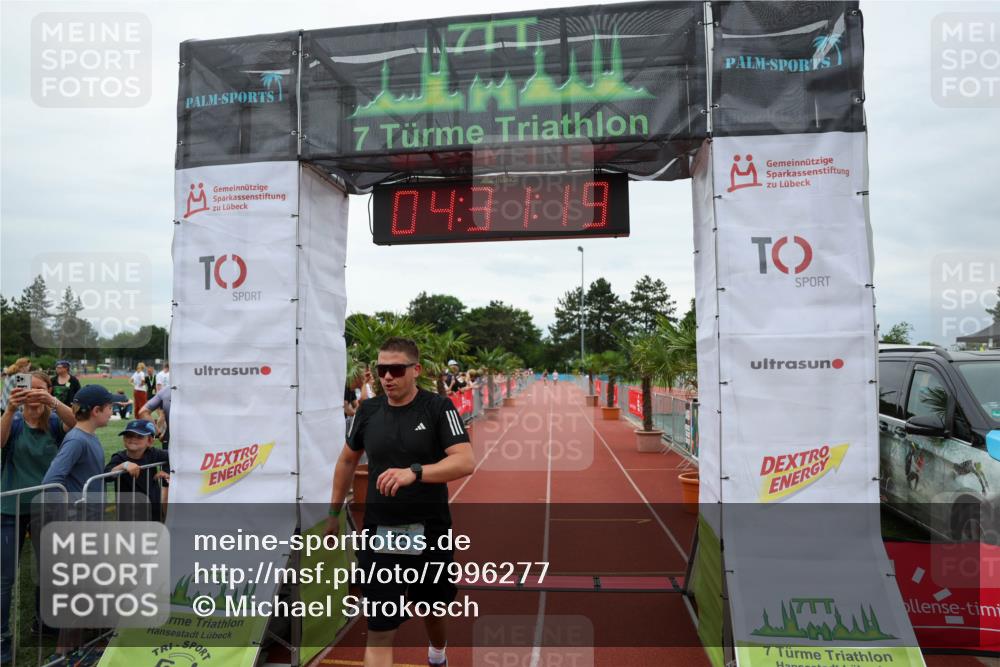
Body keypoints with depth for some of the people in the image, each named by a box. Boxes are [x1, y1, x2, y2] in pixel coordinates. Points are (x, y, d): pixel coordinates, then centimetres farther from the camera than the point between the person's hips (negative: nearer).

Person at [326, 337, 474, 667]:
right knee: (379, 631, -2)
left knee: (433, 610, 22)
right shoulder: (368, 410, 0)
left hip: (430, 532, -1)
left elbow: (465, 461, -22)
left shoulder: (438, 407, -11)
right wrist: (334, 511, 19)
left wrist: (414, 472, -35)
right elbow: (347, 459, 16)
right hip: (379, 532, 1)